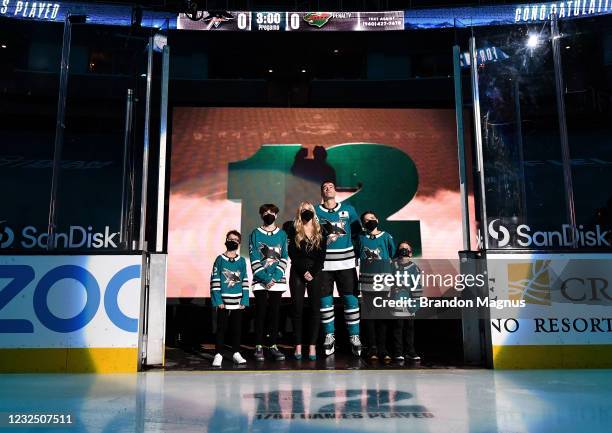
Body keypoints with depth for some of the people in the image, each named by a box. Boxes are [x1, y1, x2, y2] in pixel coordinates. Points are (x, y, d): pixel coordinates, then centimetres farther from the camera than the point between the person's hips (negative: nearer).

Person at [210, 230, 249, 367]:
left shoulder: (242, 261, 5)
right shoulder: (220, 259, -2)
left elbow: (245, 282, 6)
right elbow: (215, 281, -4)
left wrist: (244, 300, -1)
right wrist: (218, 300, -10)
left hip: (237, 301, 2)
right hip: (223, 301, -2)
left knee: (237, 328, 9)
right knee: (221, 328, 3)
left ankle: (236, 353, 19)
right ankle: (218, 354, 9)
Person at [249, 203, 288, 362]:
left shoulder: (282, 234, 9)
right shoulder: (255, 234, 4)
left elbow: (284, 259, 3)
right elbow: (254, 259, -3)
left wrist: (275, 277, -11)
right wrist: (266, 278, -13)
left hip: (277, 281, 2)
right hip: (260, 281, -2)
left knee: (274, 313, 5)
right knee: (260, 313, -1)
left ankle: (273, 346, 11)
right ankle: (259, 347, 5)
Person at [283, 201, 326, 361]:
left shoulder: (320, 231, 8)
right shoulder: (293, 230, 3)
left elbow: (322, 255, 1)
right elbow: (292, 254, -3)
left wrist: (312, 273, -10)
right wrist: (304, 271, -9)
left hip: (315, 273, 1)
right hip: (297, 273, -1)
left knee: (315, 308, -1)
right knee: (298, 309, -1)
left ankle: (312, 346, 3)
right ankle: (298, 346, 4)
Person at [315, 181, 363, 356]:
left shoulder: (348, 209, 10)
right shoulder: (315, 211, 7)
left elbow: (358, 232, 14)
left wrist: (356, 253, 7)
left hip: (346, 262, 0)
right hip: (324, 263, 0)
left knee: (351, 300, -1)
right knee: (325, 301, 3)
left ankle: (354, 337, 9)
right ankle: (329, 336, 16)